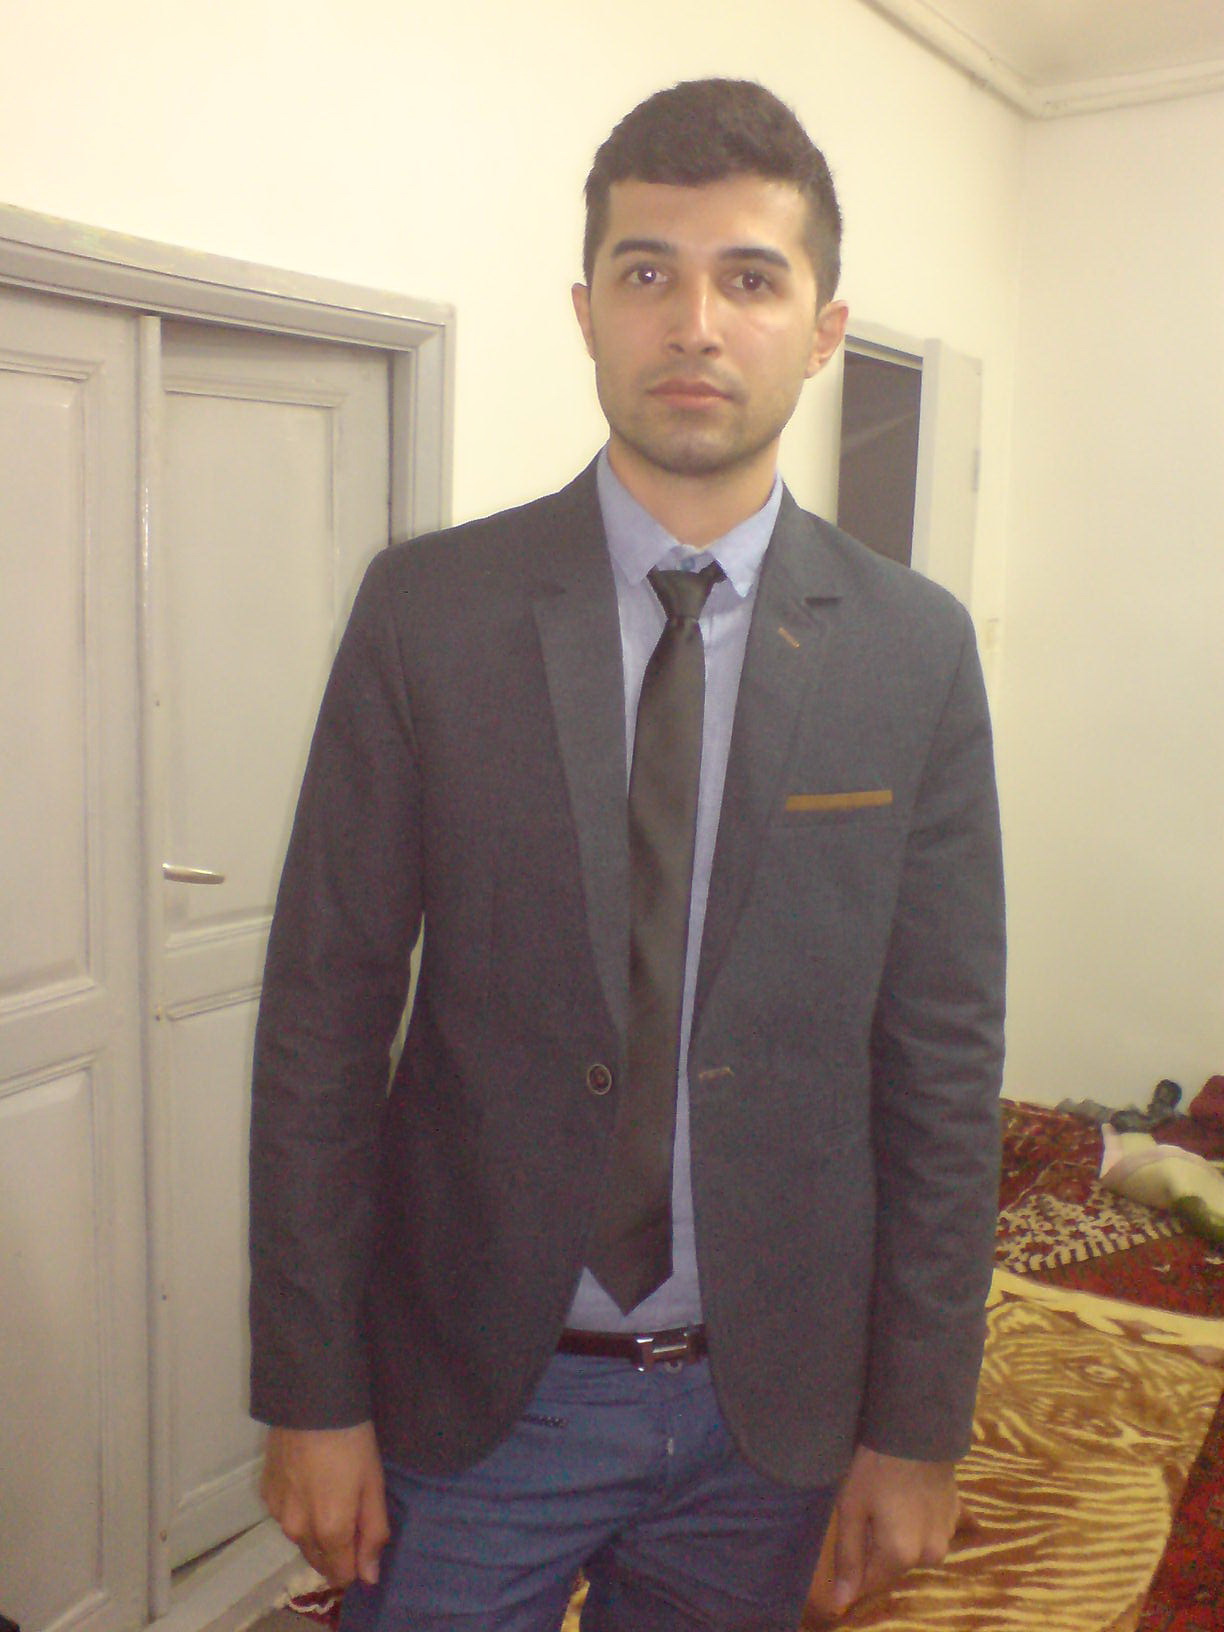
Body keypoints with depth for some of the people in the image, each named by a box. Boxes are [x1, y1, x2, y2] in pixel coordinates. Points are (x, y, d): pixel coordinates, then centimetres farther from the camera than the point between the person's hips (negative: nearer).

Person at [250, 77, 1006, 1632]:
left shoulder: (914, 649, -5)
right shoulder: (428, 609, -8)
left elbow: (943, 1058, -3)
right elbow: (323, 1015, -7)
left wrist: (915, 1432, 0)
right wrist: (312, 1394, -5)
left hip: (771, 1397, 2)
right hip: (474, 1387, -1)